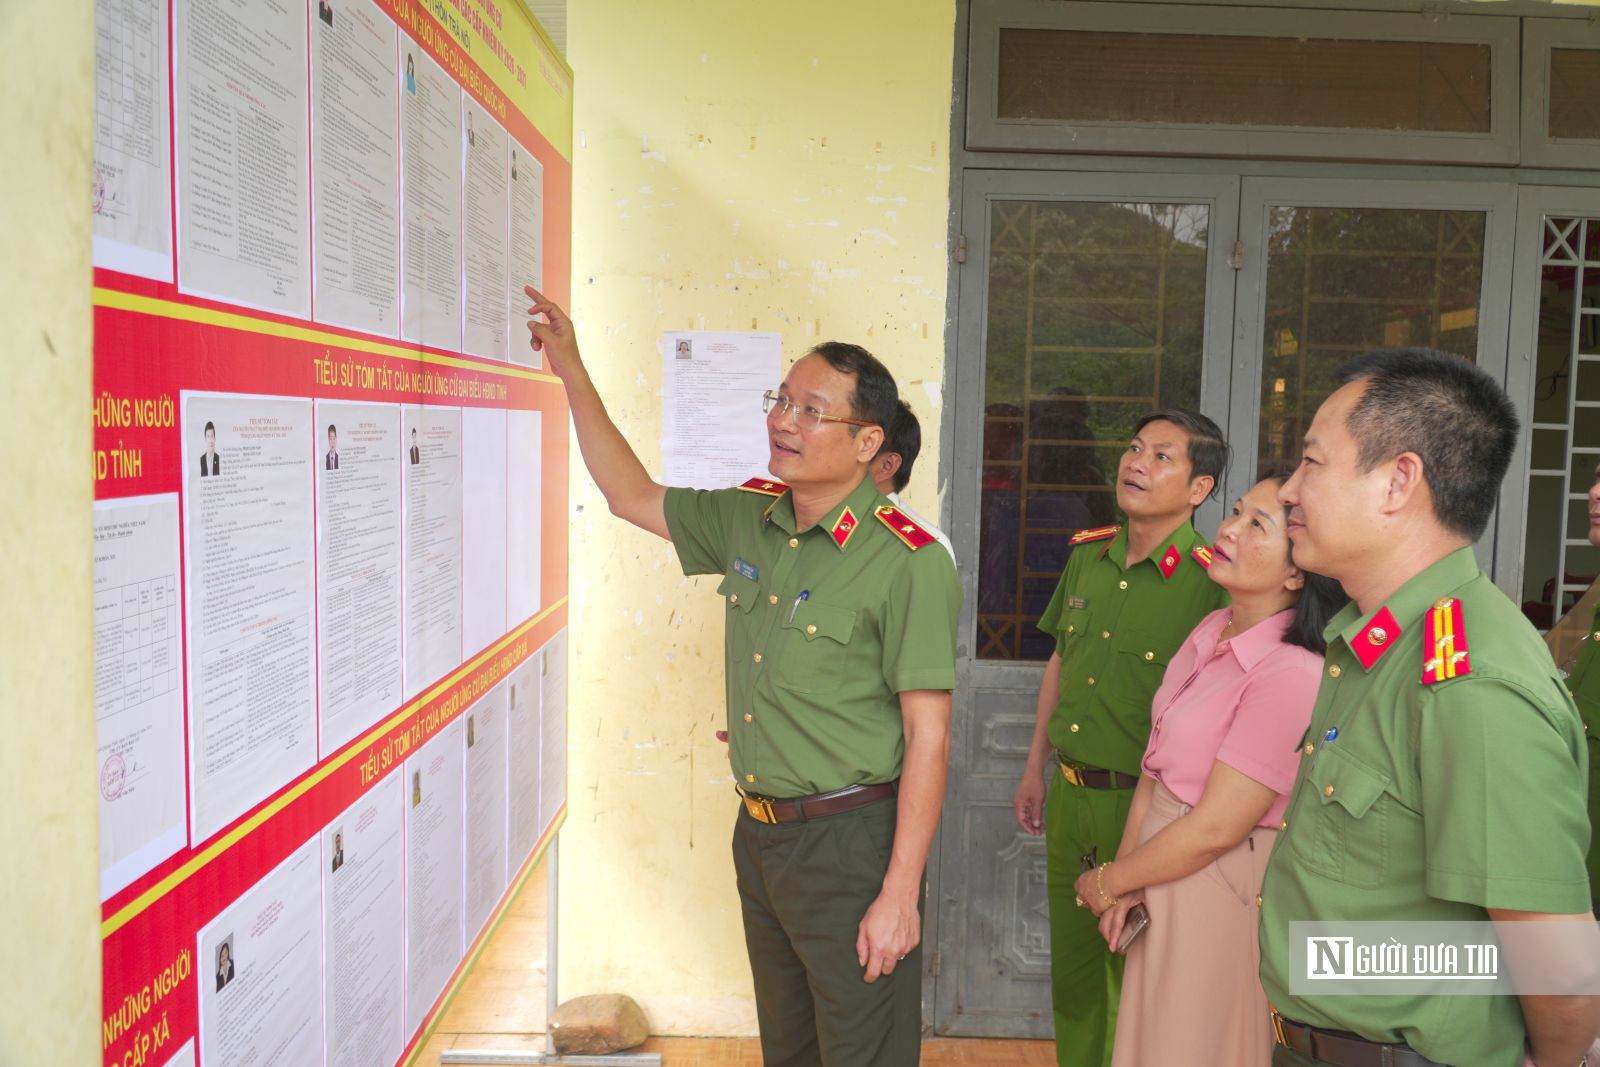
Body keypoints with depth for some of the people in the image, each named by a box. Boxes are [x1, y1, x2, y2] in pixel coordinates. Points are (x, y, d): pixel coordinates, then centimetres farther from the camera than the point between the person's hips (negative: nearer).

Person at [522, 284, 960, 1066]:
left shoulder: (908, 562, -18)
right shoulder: (747, 519, 2)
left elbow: (928, 737, -18)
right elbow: (632, 496, 15)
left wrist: (900, 895, -18)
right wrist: (572, 371, 9)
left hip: (849, 841, -7)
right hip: (758, 832, 7)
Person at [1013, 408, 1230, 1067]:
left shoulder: (1212, 582, -17)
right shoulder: (1087, 554, 3)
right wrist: (1036, 769, 17)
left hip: (1142, 806, -6)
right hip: (1069, 792, 6)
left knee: (1135, 978, 10)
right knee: (1071, 968, 21)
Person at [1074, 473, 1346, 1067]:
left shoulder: (1291, 673, -26)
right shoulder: (1213, 630, 1)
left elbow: (1215, 829, -23)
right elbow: (1156, 763, 3)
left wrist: (1107, 883, -10)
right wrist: (1125, 875, -6)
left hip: (1219, 890, -7)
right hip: (1160, 874, 7)